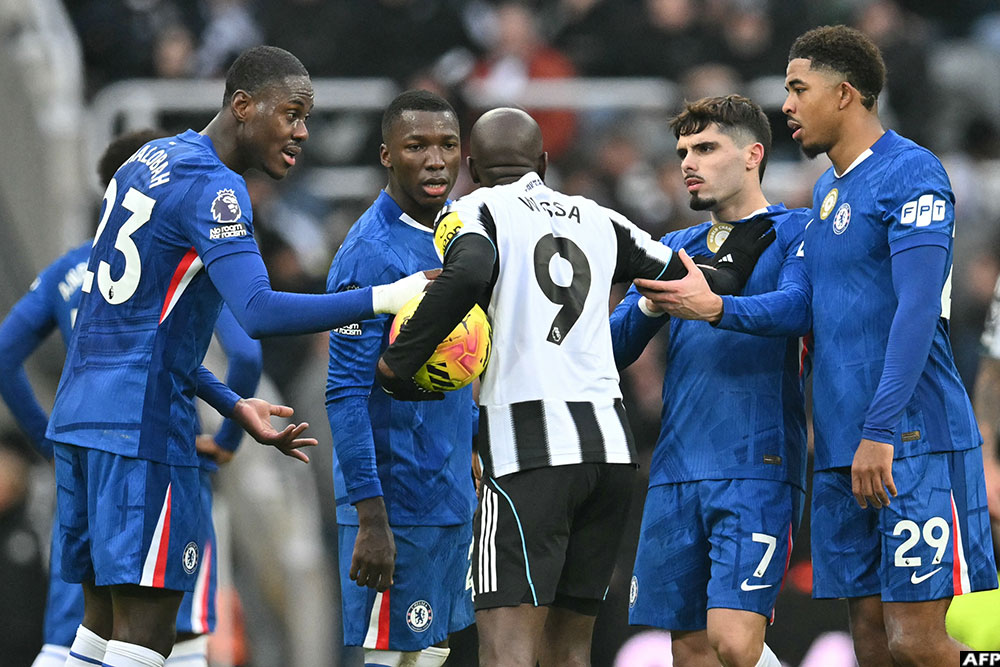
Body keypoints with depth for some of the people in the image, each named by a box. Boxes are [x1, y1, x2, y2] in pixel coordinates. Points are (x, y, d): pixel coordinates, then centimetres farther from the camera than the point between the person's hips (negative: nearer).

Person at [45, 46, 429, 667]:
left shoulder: (149, 160, 18)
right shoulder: (212, 187, -12)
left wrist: (233, 406, 23)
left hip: (80, 409, 10)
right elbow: (259, 312, -27)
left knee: (105, 613, 11)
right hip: (141, 425, -10)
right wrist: (383, 299, -25)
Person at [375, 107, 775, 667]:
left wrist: (399, 361, -12)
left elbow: (468, 273, -19)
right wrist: (731, 266, 42)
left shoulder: (475, 212, 4)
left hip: (530, 447, -6)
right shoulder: (598, 219, 19)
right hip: (611, 441, 6)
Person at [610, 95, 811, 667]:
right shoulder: (675, 250, 22)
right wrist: (650, 303, -6)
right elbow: (612, 348, 15)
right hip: (676, 470, 6)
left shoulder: (794, 232, 3)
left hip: (755, 468, -6)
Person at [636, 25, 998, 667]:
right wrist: (717, 307, 5)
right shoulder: (827, 190, 20)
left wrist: (880, 432, -24)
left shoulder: (910, 174, -9)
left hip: (911, 442, -9)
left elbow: (918, 309, -17)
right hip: (842, 446, 9)